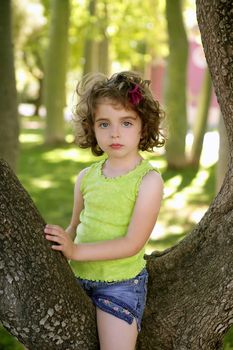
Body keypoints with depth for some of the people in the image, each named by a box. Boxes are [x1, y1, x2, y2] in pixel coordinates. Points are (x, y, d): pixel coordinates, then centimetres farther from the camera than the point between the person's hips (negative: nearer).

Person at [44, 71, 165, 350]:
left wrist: (76, 251, -23)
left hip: (121, 284, -5)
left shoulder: (148, 180, -14)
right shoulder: (86, 177, 2)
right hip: (78, 278, 5)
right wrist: (57, 245, -5)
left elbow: (132, 243, -19)